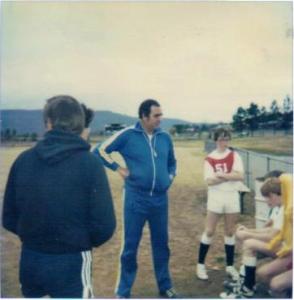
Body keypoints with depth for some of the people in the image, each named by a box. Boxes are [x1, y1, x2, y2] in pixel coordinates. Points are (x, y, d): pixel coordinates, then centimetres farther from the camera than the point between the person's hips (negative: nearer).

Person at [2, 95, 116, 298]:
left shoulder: (23, 160, -4)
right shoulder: (90, 163, -15)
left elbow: (9, 219, 1)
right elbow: (104, 225, -17)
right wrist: (83, 241, 4)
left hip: (30, 260, 5)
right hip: (71, 263, -4)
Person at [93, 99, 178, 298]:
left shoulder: (165, 138, 5)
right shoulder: (127, 135, -7)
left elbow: (172, 162, 22)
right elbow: (100, 151, -3)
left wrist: (170, 177, 6)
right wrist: (118, 168, -6)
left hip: (160, 199, 4)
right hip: (136, 199, -4)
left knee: (161, 244, 15)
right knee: (130, 246, 6)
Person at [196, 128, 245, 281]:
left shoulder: (234, 155, 1)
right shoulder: (210, 159, -3)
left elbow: (240, 175, -12)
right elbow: (209, 181, -13)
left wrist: (221, 175, -17)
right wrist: (230, 177, -15)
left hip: (232, 196, 2)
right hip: (215, 197, -2)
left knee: (230, 232, 11)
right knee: (209, 231, 2)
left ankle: (230, 265, 23)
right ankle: (200, 264, 14)